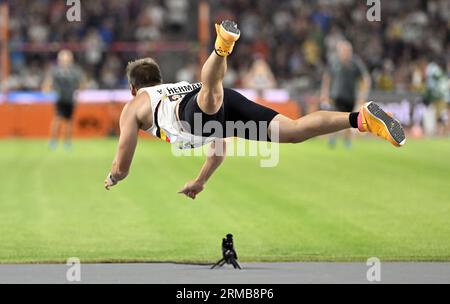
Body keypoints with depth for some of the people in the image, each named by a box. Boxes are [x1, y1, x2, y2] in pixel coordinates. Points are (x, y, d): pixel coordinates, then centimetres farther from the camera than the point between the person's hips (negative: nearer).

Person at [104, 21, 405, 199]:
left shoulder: (134, 106, 34)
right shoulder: (177, 86, 51)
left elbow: (122, 167, 33)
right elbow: (220, 145, 54)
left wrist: (111, 179, 56)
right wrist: (200, 181, 65)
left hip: (203, 111, -4)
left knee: (210, 90, -39)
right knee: (293, 131, -11)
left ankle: (223, 46, -68)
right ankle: (361, 117, -29)